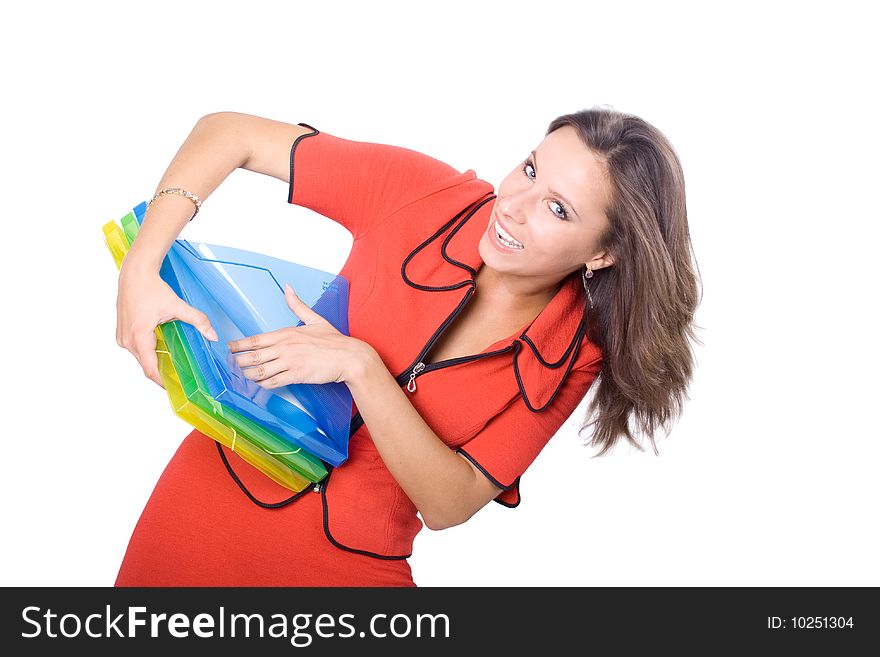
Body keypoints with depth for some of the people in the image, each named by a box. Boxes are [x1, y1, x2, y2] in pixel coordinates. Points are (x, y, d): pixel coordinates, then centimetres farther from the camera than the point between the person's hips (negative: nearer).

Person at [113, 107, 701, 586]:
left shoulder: (574, 356, -11)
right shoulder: (430, 196, -13)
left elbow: (447, 504, -16)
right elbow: (231, 133, -10)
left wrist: (358, 367, -27)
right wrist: (141, 269, -22)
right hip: (215, 493, 1)